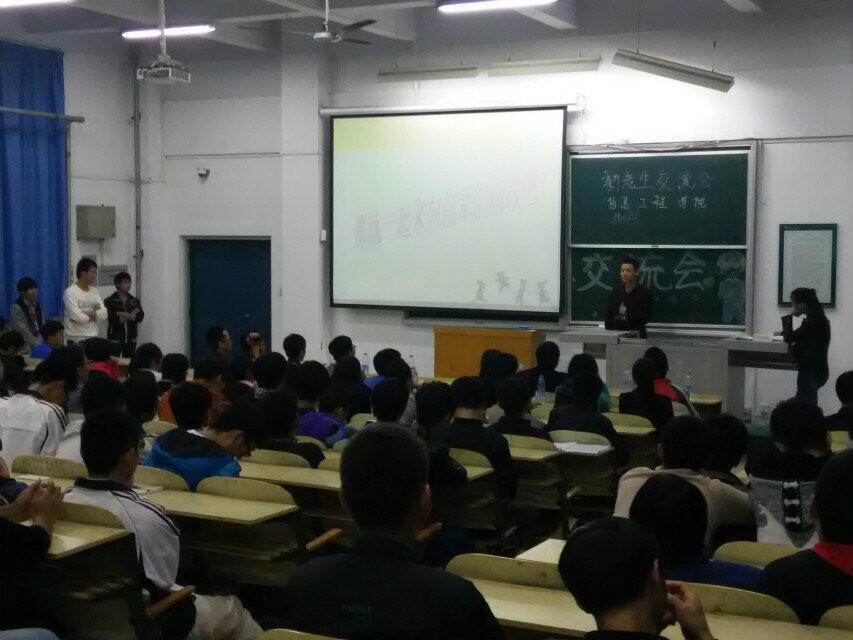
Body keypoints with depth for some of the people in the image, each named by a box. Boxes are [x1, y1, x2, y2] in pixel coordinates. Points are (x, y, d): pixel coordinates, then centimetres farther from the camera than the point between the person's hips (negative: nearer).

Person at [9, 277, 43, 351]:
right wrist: (39, 345, -17)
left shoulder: (37, 306, 13)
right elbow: (23, 331, -14)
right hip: (27, 347, -6)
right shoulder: (15, 308, -8)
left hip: (40, 343, 6)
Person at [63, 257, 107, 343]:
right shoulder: (70, 292, -10)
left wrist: (86, 313, -14)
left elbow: (104, 314, 2)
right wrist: (95, 314, -3)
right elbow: (78, 317, -20)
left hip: (93, 337, 7)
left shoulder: (94, 291, 11)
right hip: (76, 339, -7)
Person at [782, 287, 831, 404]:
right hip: (815, 369, 10)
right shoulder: (818, 318, 13)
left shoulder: (813, 321, -18)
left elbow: (789, 337, -20)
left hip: (811, 372, -10)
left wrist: (789, 316, -9)